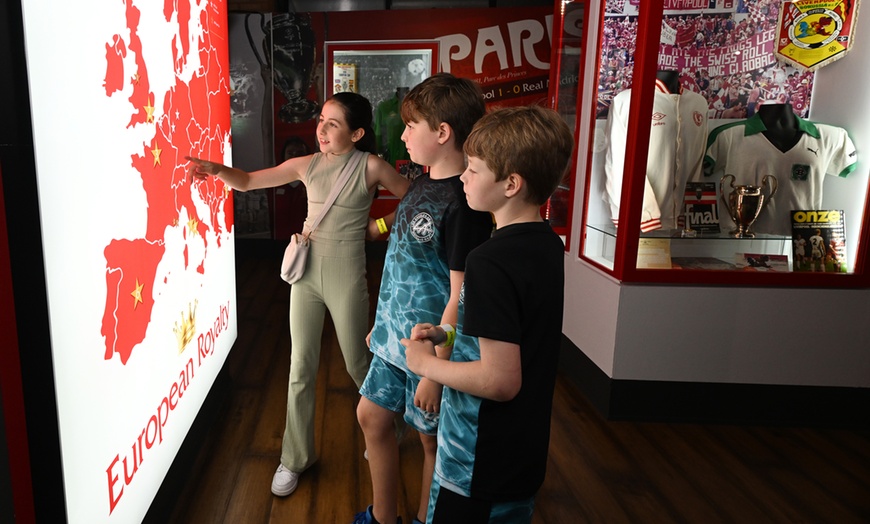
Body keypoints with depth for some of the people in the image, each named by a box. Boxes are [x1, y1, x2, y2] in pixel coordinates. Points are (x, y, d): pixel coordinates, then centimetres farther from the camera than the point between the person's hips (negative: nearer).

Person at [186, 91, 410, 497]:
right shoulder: (307, 165, 1)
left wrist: (378, 225, -5)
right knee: (301, 368, 10)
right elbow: (248, 181, 4)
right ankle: (295, 457, 25)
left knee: (357, 364, 11)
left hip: (345, 276, -4)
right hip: (306, 270, 4)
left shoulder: (370, 167, -9)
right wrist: (217, 170, -14)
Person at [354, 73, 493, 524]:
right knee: (372, 418, 18)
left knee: (433, 438, 11)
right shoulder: (419, 185, 6)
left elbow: (460, 297, -23)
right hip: (394, 337, 9)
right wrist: (382, 322, 19)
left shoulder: (464, 203, -23)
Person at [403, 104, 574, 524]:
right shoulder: (548, 245, 1)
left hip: (479, 465, -8)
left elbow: (500, 380, -28)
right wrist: (448, 334, 3)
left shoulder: (491, 261, -27)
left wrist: (427, 364, -14)